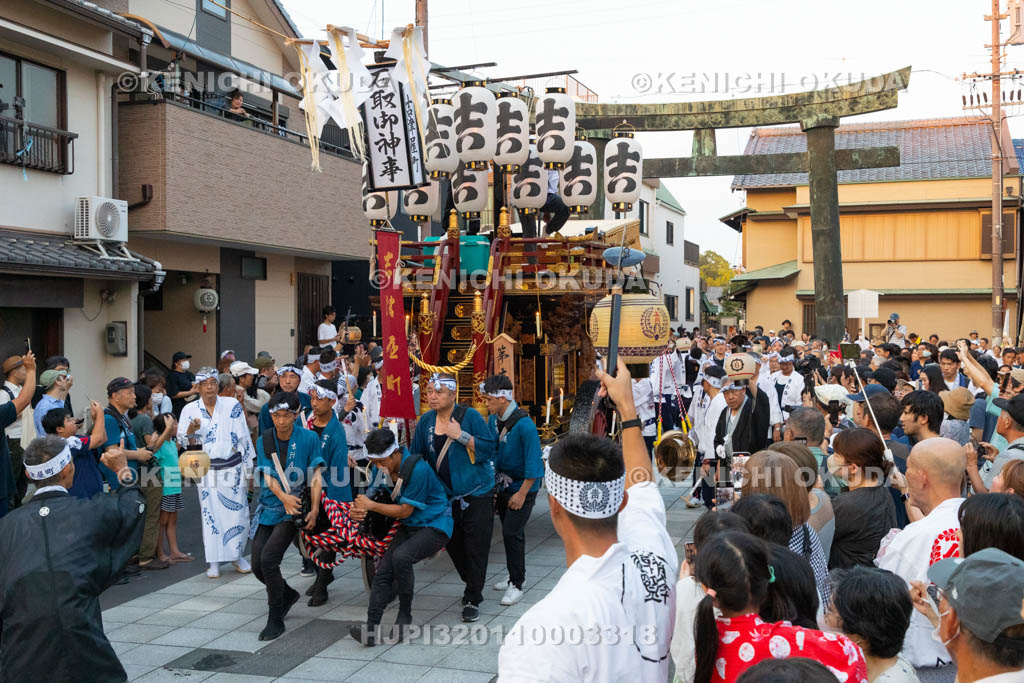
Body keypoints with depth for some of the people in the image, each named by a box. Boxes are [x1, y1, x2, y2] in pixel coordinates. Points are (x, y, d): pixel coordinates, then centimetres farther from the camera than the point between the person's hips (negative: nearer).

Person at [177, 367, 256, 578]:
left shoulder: (232, 405, 0)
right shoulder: (190, 409, 2)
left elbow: (244, 437, 4)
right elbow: (183, 441, 5)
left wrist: (248, 466, 4)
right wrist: (191, 430, -17)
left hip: (232, 468, 0)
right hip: (207, 471, 0)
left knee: (238, 513, 0)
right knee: (210, 515, 1)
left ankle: (236, 555, 18)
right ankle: (214, 562, 9)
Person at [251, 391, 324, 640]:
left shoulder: (309, 438, -6)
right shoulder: (264, 440, 2)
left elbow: (316, 476, -6)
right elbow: (268, 475, -6)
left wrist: (314, 510, -15)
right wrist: (284, 497, -24)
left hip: (295, 509, -5)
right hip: (269, 507, 5)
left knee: (268, 558, -18)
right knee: (257, 565, 5)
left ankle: (275, 619, -3)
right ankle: (288, 594, 35)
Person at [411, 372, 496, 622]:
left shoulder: (469, 416, -11)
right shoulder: (425, 421, 3)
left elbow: (488, 449, -14)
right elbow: (416, 455, 11)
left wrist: (461, 436, -22)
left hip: (476, 493, -5)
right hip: (447, 496, 5)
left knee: (475, 547, -3)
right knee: (453, 544, 13)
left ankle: (472, 600, 6)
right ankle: (473, 586, 34)